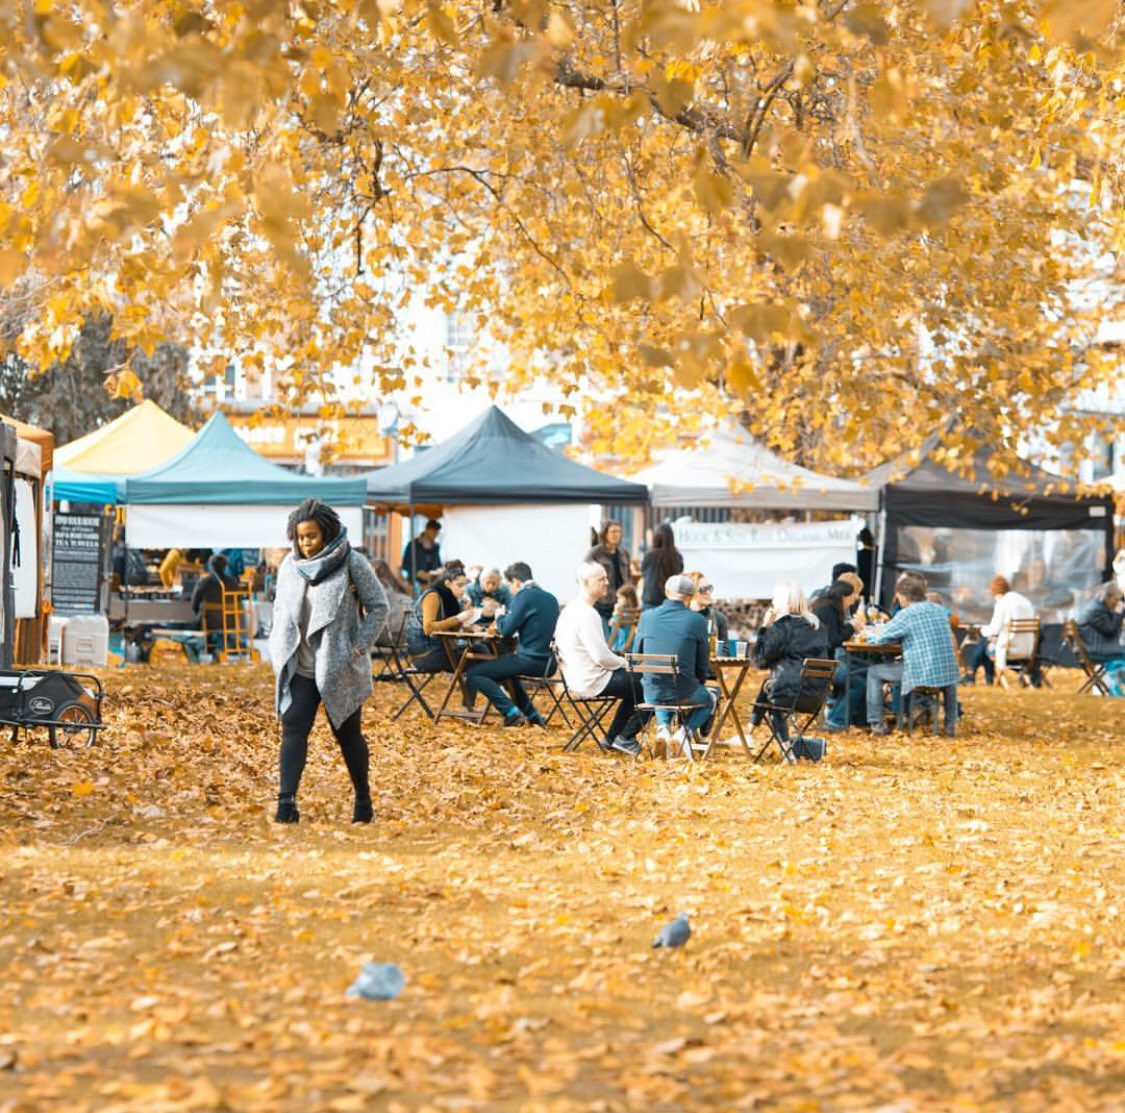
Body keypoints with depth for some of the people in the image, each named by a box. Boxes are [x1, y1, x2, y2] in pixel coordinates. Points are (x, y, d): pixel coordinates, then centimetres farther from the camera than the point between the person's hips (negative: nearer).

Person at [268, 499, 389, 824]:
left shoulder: (351, 563, -9)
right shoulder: (290, 565, 5)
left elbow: (379, 606, -4)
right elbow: (280, 607, 19)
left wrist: (360, 646, -11)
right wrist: (279, 646, 6)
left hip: (339, 667, -3)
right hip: (299, 666, 3)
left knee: (347, 734, 8)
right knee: (293, 728, -11)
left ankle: (363, 801, 24)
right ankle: (287, 802, -18)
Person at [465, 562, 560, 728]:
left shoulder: (524, 596, -11)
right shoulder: (550, 598, 14)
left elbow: (506, 630, -14)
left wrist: (499, 617, 7)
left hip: (531, 660, -9)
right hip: (548, 662, 9)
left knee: (474, 673, -7)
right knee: (504, 670, 37)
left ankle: (512, 713, -15)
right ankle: (530, 715, 30)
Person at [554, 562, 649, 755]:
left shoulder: (570, 609, 9)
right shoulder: (587, 614, -23)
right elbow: (601, 656, -25)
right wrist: (624, 663, -5)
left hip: (578, 678, 10)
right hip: (593, 681, -10)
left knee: (634, 687, 25)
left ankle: (612, 739, 24)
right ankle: (625, 738, 5)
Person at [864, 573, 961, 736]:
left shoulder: (907, 614, -9)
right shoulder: (941, 611, 11)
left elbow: (880, 638, -7)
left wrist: (872, 635, 18)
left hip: (919, 676, -6)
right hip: (946, 675, 6)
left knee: (873, 672, 11)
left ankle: (876, 723, 9)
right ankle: (951, 723, 38)